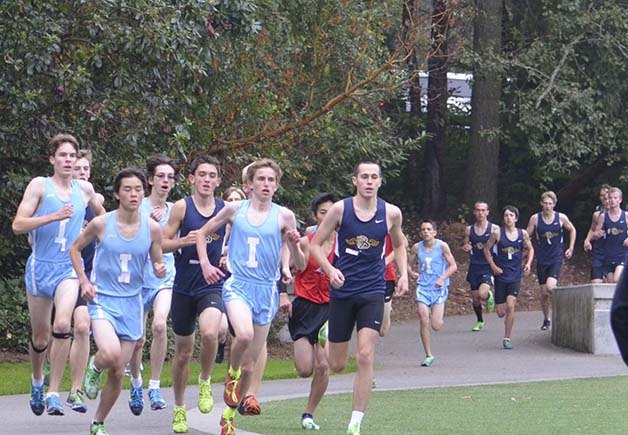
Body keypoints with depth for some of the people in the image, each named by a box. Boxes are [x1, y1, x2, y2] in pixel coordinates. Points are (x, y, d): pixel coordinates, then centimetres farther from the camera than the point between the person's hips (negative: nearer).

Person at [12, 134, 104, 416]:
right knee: (40, 335, 9)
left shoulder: (85, 189, 7)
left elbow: (101, 214, 30)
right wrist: (54, 216, -21)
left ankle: (53, 394, -17)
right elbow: (18, 225, -13)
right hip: (40, 265, -1)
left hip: (69, 268, 1)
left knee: (62, 324, -22)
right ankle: (37, 380, 39)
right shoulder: (40, 185, -3)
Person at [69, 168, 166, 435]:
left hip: (131, 303, 3)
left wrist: (160, 270, -16)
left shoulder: (152, 228, -2)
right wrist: (83, 281, -4)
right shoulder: (101, 224, -8)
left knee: (118, 373, 6)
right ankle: (94, 367, 8)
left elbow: (157, 265, 8)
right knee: (110, 355, -30)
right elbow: (75, 248, 7)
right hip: (102, 300, -3)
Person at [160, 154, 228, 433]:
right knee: (183, 350, 11)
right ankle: (179, 408, 29)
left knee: (209, 333, -29)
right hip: (184, 287, 0)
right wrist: (184, 241, -22)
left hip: (212, 287, 0)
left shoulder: (226, 210, 1)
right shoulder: (182, 207, -4)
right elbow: (162, 243, -3)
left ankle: (205, 382, -1)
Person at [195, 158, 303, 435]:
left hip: (267, 290, 2)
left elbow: (298, 264, 4)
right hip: (238, 284, -2)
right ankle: (232, 374, -1)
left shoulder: (284, 216, 1)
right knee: (244, 334, -32)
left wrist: (295, 245, -16)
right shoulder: (235, 209, 2)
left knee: (250, 364, 7)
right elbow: (203, 233, 16)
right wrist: (205, 264, 2)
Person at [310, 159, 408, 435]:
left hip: (373, 291, 0)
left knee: (365, 357, -14)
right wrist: (330, 270, -16)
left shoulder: (391, 213, 0)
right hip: (342, 291, 0)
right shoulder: (340, 209, -6)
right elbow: (315, 244, 0)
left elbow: (399, 245, 19)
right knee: (336, 364, 8)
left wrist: (403, 274, 4)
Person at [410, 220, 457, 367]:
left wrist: (442, 278, -16)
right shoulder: (417, 247, 3)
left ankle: (437, 315, 30)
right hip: (423, 287, 2)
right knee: (424, 322, -10)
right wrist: (412, 273, -8)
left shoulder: (442, 246, -5)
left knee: (436, 326, -9)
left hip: (439, 288, -2)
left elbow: (453, 266, -2)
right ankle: (429, 356, 2)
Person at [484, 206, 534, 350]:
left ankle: (507, 338, -6)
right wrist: (493, 266, -6)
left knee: (510, 306, -17)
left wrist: (528, 263, -1)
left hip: (515, 276, 0)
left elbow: (530, 249, 16)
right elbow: (487, 249, 4)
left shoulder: (523, 234, 0)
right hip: (500, 275, 0)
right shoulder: (497, 232, -5)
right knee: (501, 312, 2)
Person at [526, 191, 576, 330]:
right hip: (541, 260, 2)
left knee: (550, 287, -23)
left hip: (556, 259, -2)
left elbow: (572, 230, 14)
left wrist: (571, 248, 9)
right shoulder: (535, 218, -3)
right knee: (543, 292, 6)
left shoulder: (561, 218, -4)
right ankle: (546, 319, 24)